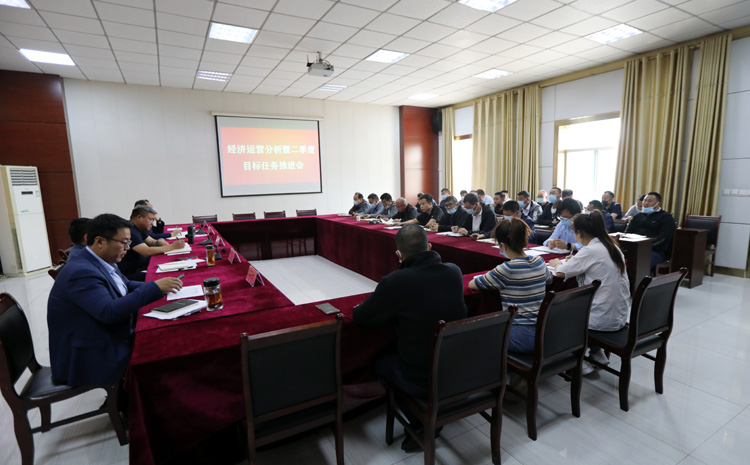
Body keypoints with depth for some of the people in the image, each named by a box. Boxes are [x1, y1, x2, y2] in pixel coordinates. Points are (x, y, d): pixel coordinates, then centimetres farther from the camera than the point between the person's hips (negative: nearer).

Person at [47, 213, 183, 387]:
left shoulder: (104, 261, 4)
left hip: (113, 339, 9)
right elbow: (109, 312, -32)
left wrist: (160, 287, -1)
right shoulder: (81, 271, -23)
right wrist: (154, 288, -29)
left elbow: (126, 285, 17)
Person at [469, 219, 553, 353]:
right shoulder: (539, 262, 0)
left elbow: (471, 285, -8)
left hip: (523, 338, -7)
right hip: (544, 333, 7)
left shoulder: (507, 269, -20)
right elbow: (549, 278, 25)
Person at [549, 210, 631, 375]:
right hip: (619, 317, 8)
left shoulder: (590, 251, -20)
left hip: (603, 320, -8)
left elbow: (561, 272, -16)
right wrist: (576, 261, 13)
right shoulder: (614, 248, 5)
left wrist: (556, 264, 4)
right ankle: (596, 351, 32)